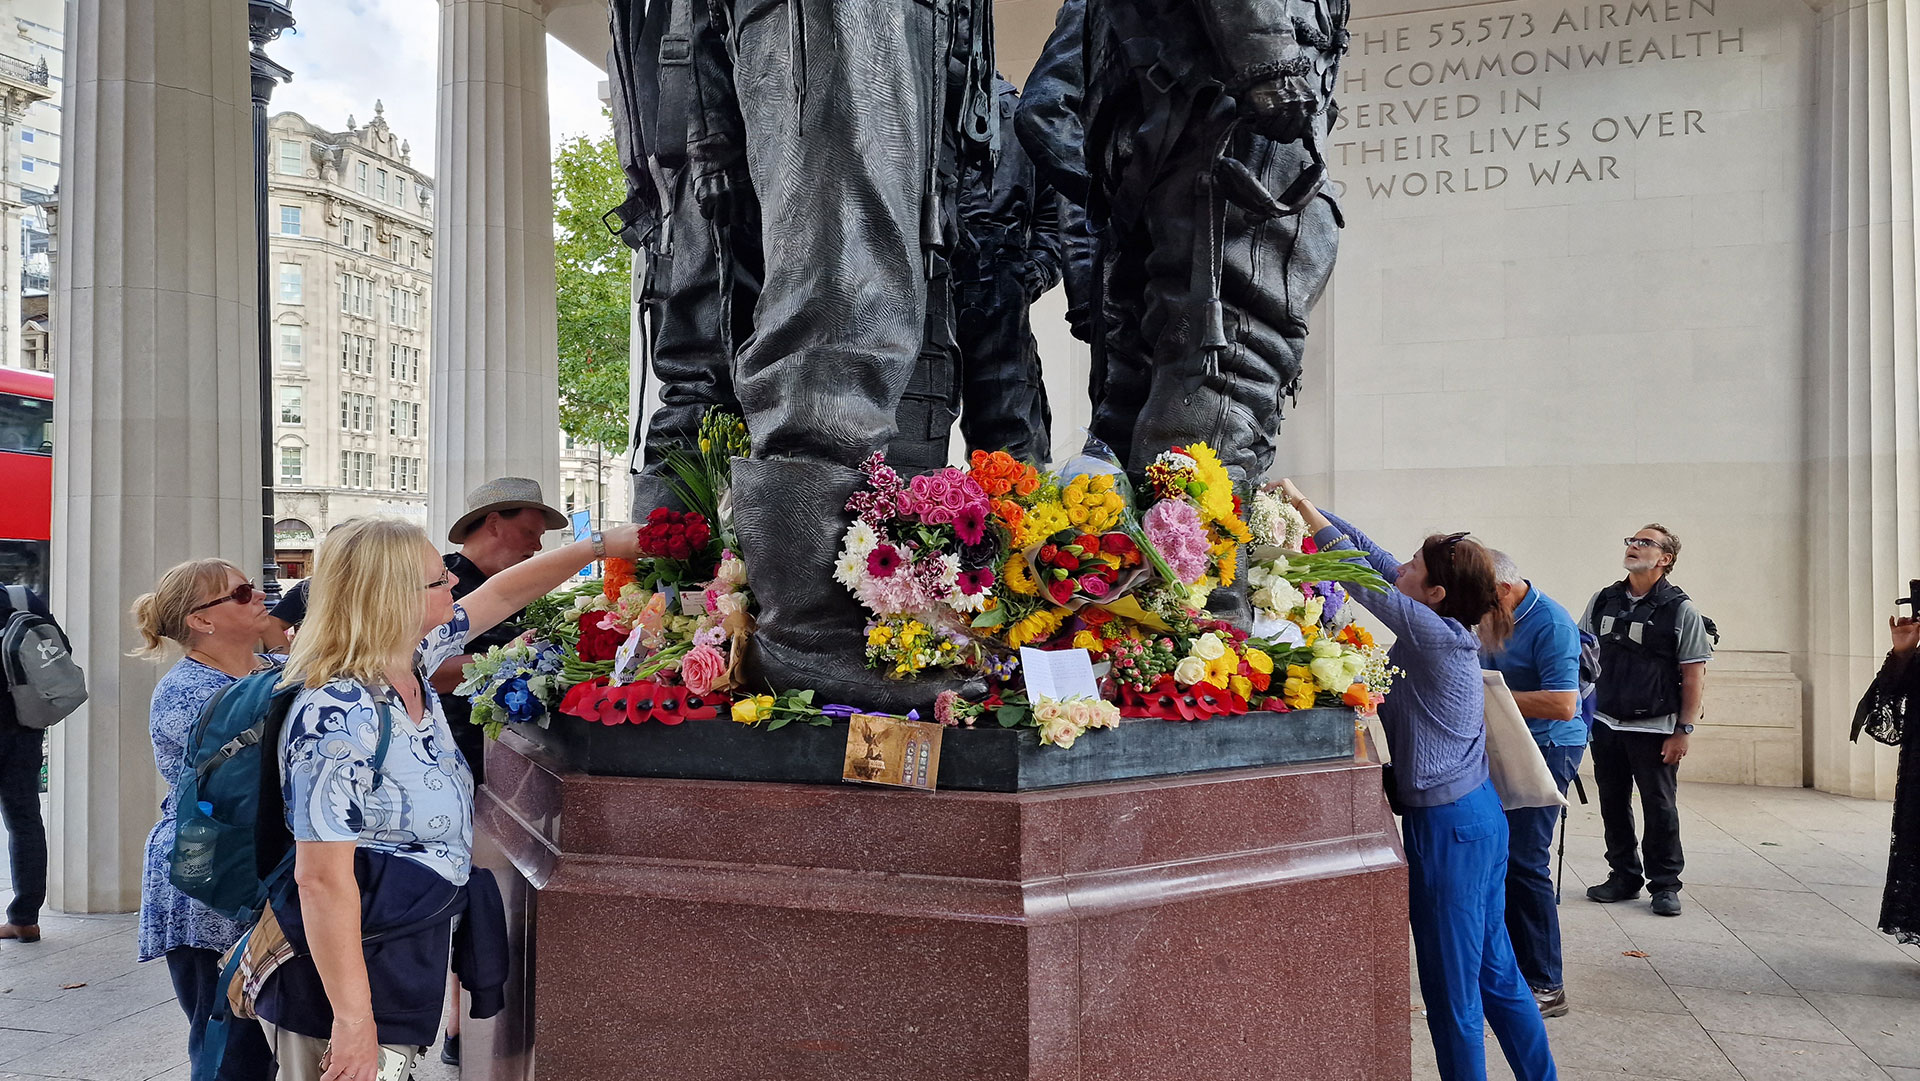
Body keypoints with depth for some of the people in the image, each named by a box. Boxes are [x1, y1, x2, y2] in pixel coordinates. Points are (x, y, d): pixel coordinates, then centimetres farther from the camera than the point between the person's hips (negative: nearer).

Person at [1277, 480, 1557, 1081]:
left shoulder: (1432, 632, -19)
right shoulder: (1452, 631, 6)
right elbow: (1372, 557, 9)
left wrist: (1304, 505, -7)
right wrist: (1304, 506, 9)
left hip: (1447, 827, -10)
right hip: (1480, 813, 10)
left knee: (1452, 992, 2)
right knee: (1494, 971, 20)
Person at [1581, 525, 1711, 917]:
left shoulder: (1680, 610, -4)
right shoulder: (1602, 601, 8)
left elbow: (1695, 674, -5)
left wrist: (1684, 729, -10)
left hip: (1655, 728, -4)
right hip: (1605, 723, 4)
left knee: (1659, 807, 2)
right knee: (1613, 804, 11)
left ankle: (1665, 884, 15)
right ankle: (1624, 876, 24)